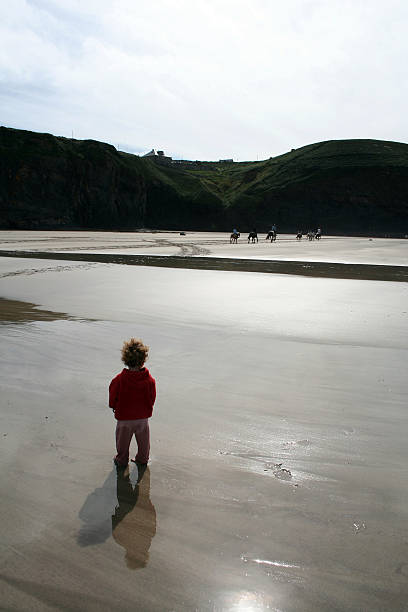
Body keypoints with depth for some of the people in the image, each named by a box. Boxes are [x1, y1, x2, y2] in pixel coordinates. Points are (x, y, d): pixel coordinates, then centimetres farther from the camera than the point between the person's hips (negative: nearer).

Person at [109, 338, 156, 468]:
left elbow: (112, 400, -11)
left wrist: (115, 408, 10)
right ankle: (142, 459, 43)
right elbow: (151, 400, -5)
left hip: (124, 418, -1)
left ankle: (121, 461, 40)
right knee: (143, 441, 25)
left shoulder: (118, 380, -24)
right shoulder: (149, 380, -18)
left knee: (123, 442, 22)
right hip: (143, 417, 2)